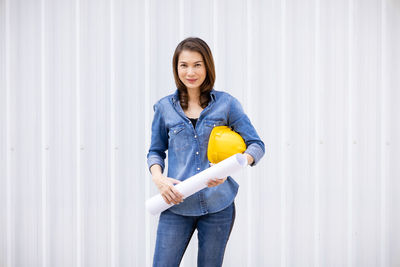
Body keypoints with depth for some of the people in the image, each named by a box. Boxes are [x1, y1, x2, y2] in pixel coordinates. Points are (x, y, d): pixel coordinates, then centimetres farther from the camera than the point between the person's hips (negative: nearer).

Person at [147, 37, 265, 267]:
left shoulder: (226, 103, 1)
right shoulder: (165, 107, 5)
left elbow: (256, 145, 2)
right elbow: (156, 151, 15)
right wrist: (158, 178, -6)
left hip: (217, 205, 0)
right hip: (177, 204, 1)